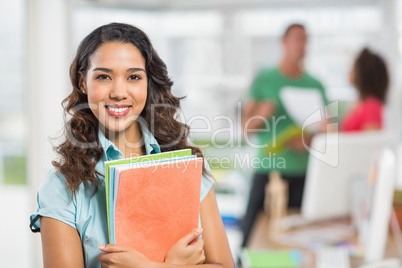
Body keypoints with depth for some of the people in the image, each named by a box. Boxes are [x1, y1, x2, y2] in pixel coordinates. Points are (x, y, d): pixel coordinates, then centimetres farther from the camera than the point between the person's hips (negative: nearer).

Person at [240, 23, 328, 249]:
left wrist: (308, 141, -10)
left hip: (304, 173, 2)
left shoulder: (315, 85, 10)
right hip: (268, 171, -1)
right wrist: (261, 114, -16)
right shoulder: (264, 80, 6)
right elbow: (246, 127, 4)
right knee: (252, 236, -6)